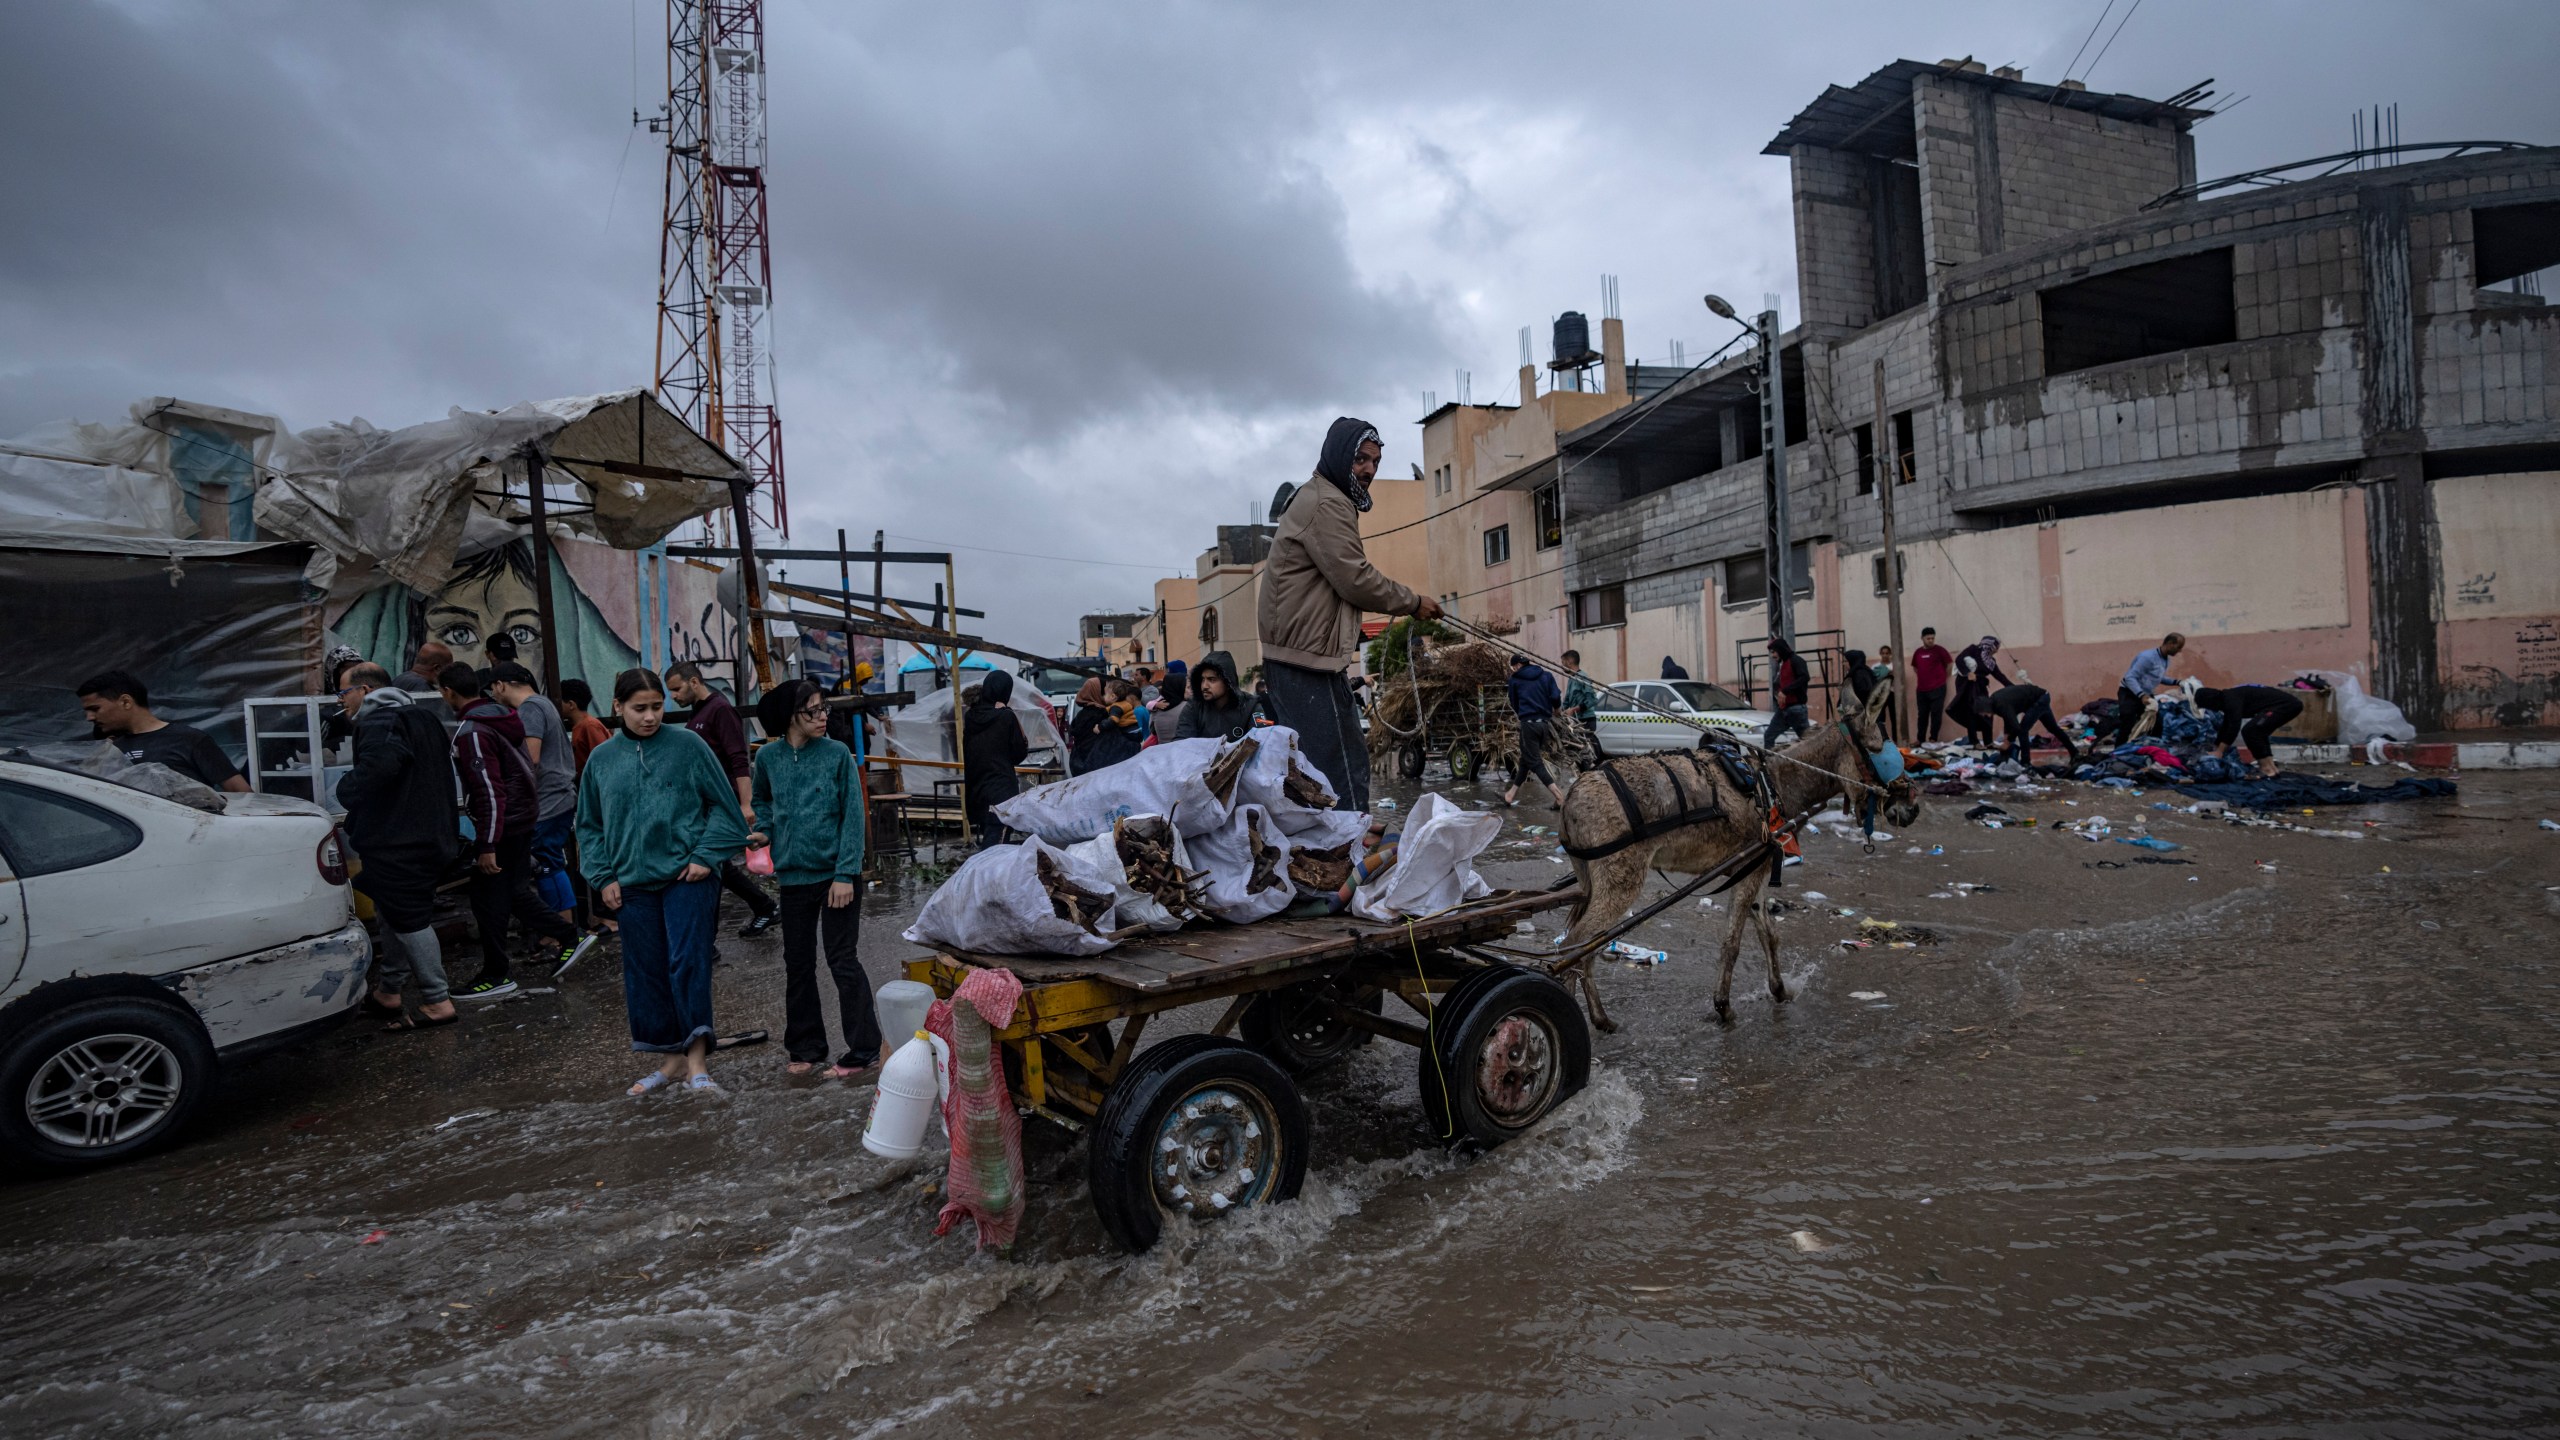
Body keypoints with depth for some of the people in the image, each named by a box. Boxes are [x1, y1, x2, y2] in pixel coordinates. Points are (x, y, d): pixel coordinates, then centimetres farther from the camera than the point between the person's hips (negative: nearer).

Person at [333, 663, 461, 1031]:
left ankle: (437, 1002, -3)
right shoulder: (419, 716, 17)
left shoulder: (380, 720, -14)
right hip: (430, 836, 10)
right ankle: (388, 992, 30)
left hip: (398, 843, -10)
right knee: (396, 913, 20)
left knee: (408, 918, -5)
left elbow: (380, 764, -34)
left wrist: (346, 787, -17)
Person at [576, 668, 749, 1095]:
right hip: (633, 883, 4)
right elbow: (589, 825, 17)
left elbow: (724, 805, 1)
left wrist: (706, 855, -7)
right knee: (645, 972, 9)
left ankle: (696, 1060, -4)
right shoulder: (602, 759, 8)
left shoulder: (688, 745, -2)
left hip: (687, 875, -4)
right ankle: (672, 1058, 22)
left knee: (688, 962, -11)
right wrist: (602, 876, 7)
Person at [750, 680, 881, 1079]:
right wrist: (765, 830, 4)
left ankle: (863, 1050, 8)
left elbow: (852, 817, -9)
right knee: (798, 964, 12)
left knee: (842, 961, -1)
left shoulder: (837, 754, -7)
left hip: (837, 874, -4)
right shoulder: (768, 757, 2)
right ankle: (805, 1048, 26)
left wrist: (846, 874, -14)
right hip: (794, 876, 4)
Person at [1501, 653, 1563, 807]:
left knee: (1534, 762, -2)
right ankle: (1512, 794, 22)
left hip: (1528, 723, -5)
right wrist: (1555, 709, 18)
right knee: (1526, 759, 15)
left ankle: (1558, 795, -14)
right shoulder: (1546, 676, 8)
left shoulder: (1514, 680, 4)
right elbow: (1555, 698, -3)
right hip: (1545, 723, 5)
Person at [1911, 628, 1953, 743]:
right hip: (1921, 689, 5)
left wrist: (1942, 677, 3)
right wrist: (1923, 676, 12)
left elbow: (1950, 664, -1)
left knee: (1936, 714, -3)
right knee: (1922, 715, 8)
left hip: (1937, 688, -4)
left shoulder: (1939, 650, -5)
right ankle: (1920, 739, 14)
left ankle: (1933, 739, 2)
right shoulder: (1918, 652, 9)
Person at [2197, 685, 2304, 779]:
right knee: (2257, 732, 20)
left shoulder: (2231, 698, -12)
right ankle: (2270, 767, 14)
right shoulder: (2227, 699, 17)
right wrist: (2215, 749, 33)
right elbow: (2226, 727, 27)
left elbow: (2234, 725, -20)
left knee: (2250, 731, -12)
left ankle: (2267, 770, -9)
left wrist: (2219, 752, -16)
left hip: (2285, 704, -10)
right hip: (2288, 704, 10)